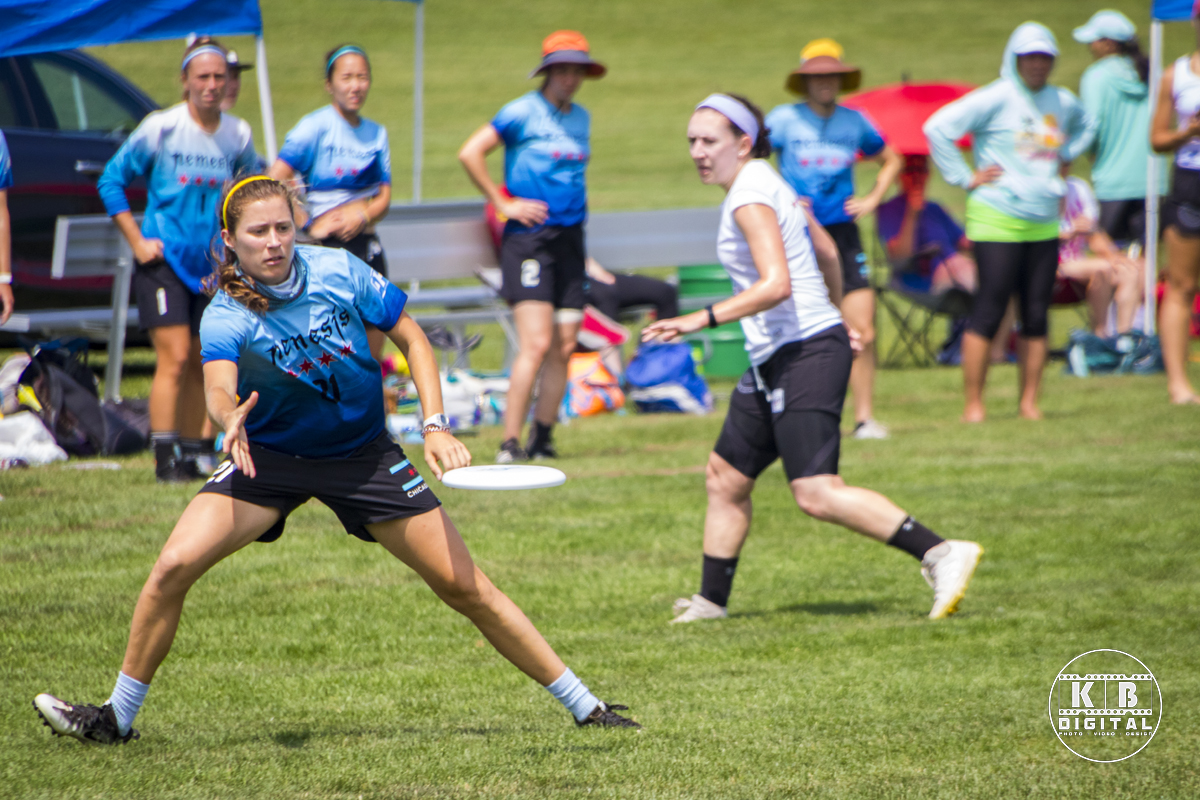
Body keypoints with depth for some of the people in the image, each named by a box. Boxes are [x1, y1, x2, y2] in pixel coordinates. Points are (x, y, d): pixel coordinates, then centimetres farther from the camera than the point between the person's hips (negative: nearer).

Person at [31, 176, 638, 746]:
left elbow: (412, 339, -3)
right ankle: (118, 718, -2)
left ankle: (582, 705, 7)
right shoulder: (225, 317, -20)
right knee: (173, 567, -19)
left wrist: (436, 428, -14)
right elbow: (218, 387, -40)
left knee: (464, 586, -3)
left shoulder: (339, 272, -15)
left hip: (363, 456, 1)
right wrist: (230, 417, -64)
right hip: (270, 456, -1)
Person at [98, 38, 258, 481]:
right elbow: (111, 180, -1)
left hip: (211, 263, 4)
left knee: (200, 364, 8)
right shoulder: (160, 128, -9)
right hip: (164, 258, -4)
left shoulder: (238, 136, 3)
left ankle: (191, 455, 17)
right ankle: (165, 458, -15)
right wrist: (136, 240, -5)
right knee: (175, 357, -14)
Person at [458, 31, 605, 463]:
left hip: (570, 238, 7)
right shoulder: (523, 112, -6)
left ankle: (542, 439, 14)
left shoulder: (581, 118, 15)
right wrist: (504, 203, -10)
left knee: (563, 349, 4)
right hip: (529, 237, -7)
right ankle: (509, 445, -13)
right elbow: (470, 153, -10)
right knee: (536, 345, -16)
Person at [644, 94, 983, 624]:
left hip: (804, 356, -11)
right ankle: (711, 601, 25)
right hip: (773, 362, 11)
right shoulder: (766, 184, 15)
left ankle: (941, 555, -20)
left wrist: (702, 320, -29)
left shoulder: (750, 197, -15)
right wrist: (836, 316, 41)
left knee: (816, 493, -18)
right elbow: (826, 251, 28)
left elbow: (776, 285, -27)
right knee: (725, 476, 15)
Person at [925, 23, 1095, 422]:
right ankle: (973, 403, -3)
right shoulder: (996, 98, -8)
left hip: (1044, 225, 6)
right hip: (997, 221, -6)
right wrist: (964, 177, -13)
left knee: (1036, 315, 4)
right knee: (989, 311, -8)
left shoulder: (1063, 102, 12)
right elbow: (938, 127, -14)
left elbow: (1086, 124, 36)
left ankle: (1029, 401, 10)